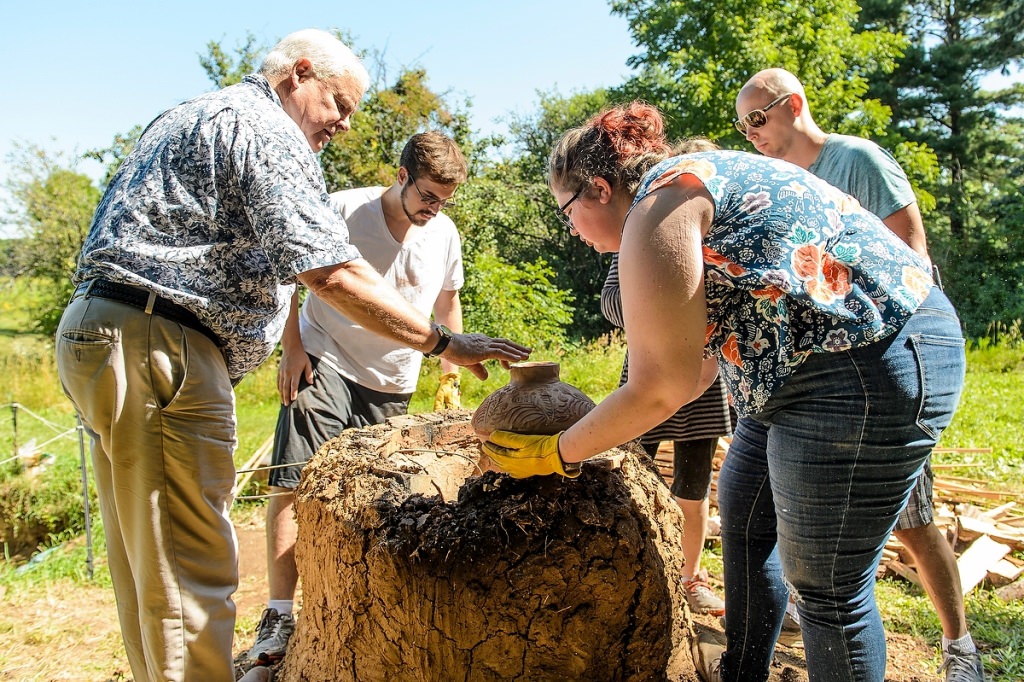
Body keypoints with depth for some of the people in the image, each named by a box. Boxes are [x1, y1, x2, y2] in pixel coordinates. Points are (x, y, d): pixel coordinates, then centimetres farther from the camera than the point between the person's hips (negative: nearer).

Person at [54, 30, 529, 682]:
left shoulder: (188, 117, 24)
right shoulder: (265, 129, -8)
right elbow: (332, 272, -18)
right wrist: (443, 342, -14)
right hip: (158, 343, -10)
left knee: (147, 561, 16)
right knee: (192, 566, -6)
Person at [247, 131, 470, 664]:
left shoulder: (445, 234, 3)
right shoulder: (342, 211, -10)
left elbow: (447, 302, 18)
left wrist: (450, 370, 17)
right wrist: (291, 348, -10)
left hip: (393, 385, 4)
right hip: (324, 363, -3)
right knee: (293, 483, -14)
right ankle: (279, 615, -6)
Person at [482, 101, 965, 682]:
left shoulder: (657, 208, -13)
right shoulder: (696, 181, 17)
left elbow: (661, 387, -15)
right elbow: (707, 355, 18)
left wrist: (558, 454, -3)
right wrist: (607, 428, 21)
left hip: (867, 371, -11)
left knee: (828, 587, 2)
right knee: (745, 509, 21)